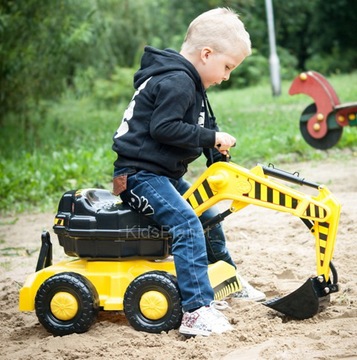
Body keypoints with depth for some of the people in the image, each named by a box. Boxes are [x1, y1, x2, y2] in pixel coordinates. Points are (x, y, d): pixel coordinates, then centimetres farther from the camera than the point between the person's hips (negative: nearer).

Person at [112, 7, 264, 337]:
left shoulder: (191, 84, 16)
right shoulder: (176, 82, -18)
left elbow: (203, 127, 23)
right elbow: (163, 128, -28)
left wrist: (219, 157, 10)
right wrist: (212, 137, -22)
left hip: (165, 174, 11)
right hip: (139, 174, -11)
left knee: (208, 217, 21)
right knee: (187, 223, -27)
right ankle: (196, 310, -31)